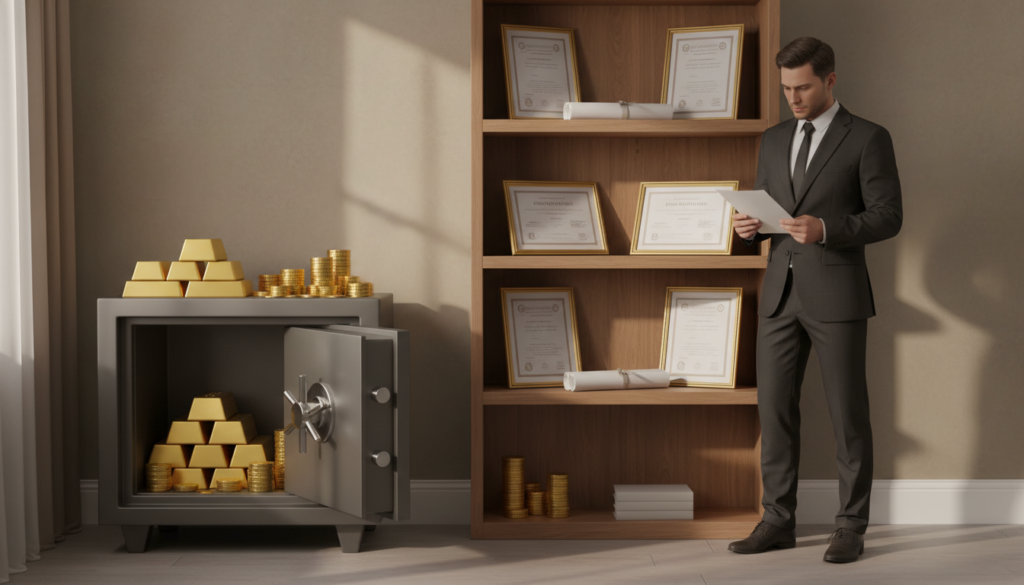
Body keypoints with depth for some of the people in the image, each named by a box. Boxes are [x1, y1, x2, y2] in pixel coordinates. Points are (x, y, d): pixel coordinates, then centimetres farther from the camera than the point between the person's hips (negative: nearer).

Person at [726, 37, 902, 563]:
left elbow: (888, 216, -8)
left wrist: (826, 229, -23)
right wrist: (750, 225, -5)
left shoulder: (868, 139, -3)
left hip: (837, 295, -5)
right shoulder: (773, 140, 14)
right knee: (774, 409, 6)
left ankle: (851, 528, 10)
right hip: (780, 292, 5)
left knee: (847, 415, 1)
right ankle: (778, 521, 15)